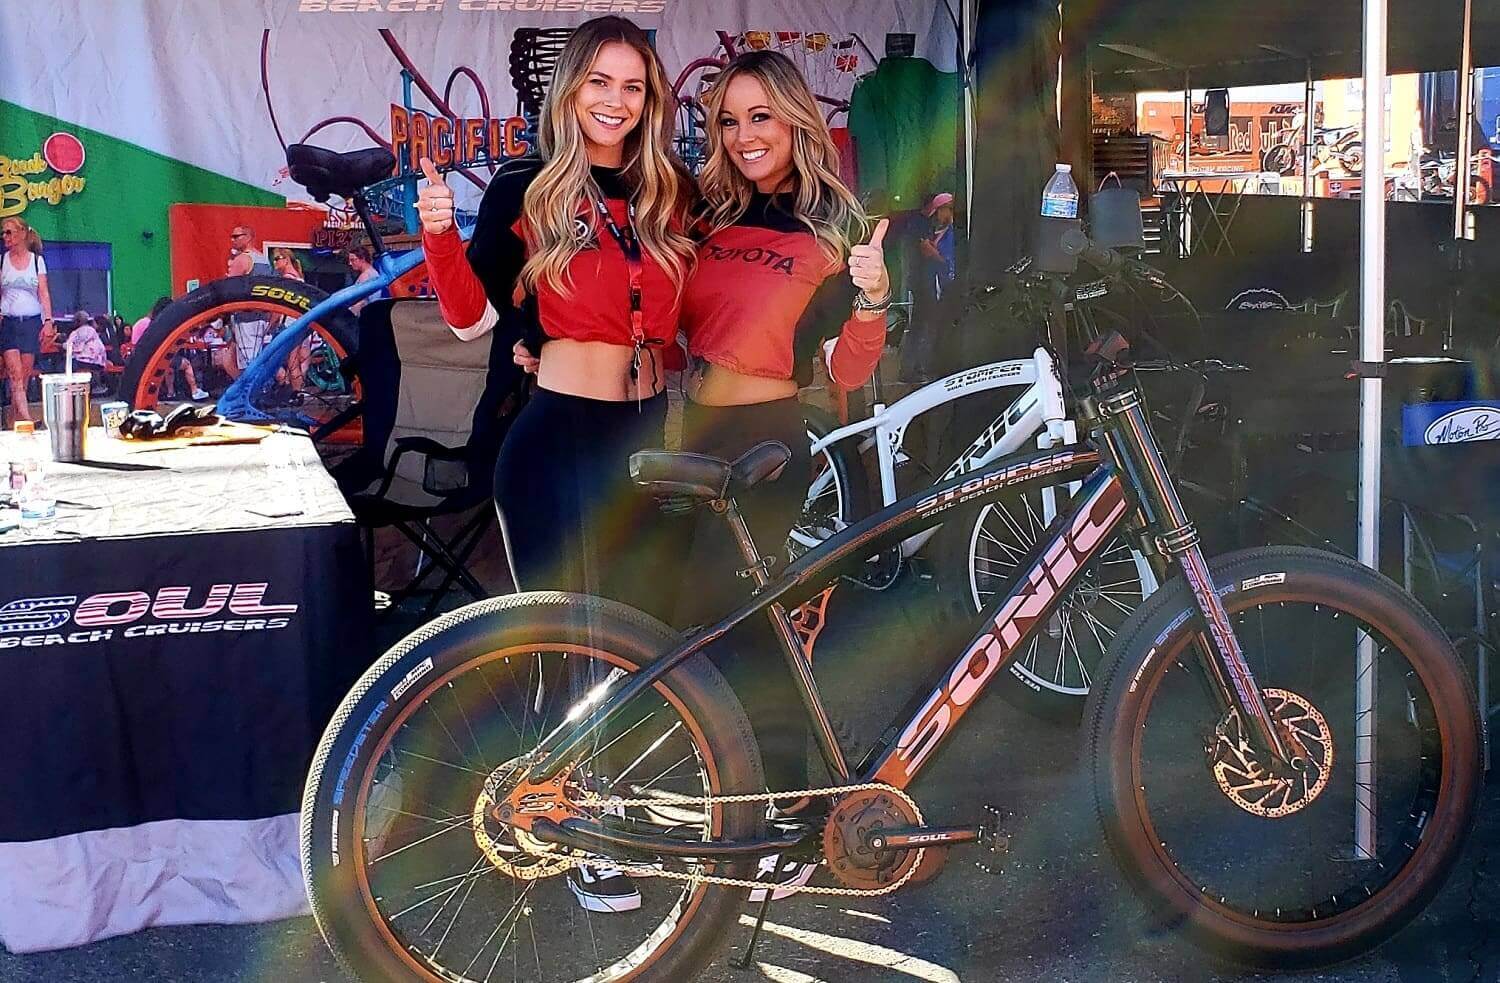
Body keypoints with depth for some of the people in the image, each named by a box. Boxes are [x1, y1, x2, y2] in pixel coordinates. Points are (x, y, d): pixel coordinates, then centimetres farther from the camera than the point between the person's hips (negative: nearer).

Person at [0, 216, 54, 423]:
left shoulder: (37, 260, 7)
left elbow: (43, 294, 4)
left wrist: (48, 320, -5)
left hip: (32, 321, 1)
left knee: (25, 376, 0)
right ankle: (26, 419, -22)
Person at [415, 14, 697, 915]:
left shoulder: (672, 193, 7)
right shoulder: (525, 191, -5)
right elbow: (473, 317, -10)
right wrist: (441, 235, -23)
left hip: (652, 433, 5)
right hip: (560, 436, -4)